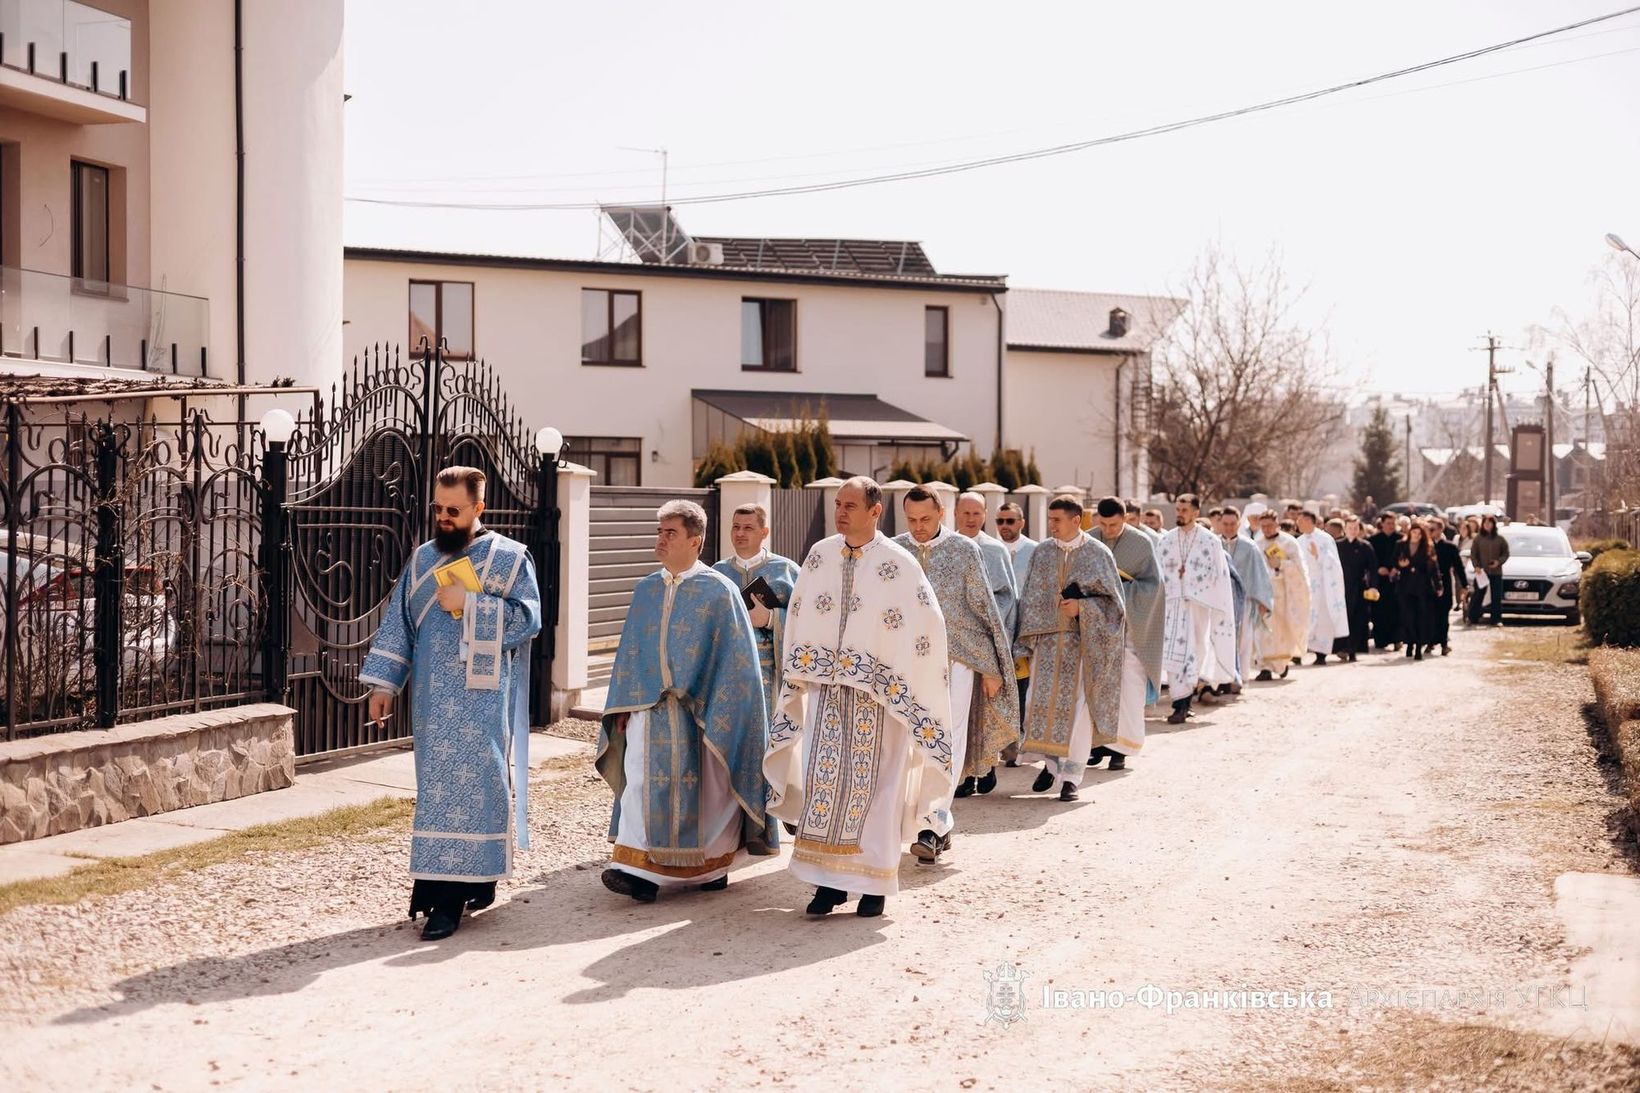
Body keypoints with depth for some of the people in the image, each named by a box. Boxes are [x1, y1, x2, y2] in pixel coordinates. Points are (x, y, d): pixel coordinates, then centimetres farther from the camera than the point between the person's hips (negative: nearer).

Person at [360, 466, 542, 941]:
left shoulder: (510, 557, -1)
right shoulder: (423, 558, 12)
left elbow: (528, 617, -10)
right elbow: (398, 623, 11)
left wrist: (468, 604, -17)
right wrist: (383, 683, 3)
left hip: (483, 700, -4)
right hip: (434, 700, 4)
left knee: (471, 785, -6)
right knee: (438, 786, 4)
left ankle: (449, 895, -5)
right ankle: (470, 882, 15)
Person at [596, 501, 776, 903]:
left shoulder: (718, 591, -5)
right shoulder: (646, 590, 11)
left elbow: (735, 658, -6)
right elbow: (630, 653, 15)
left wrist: (718, 711, -12)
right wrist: (624, 706, 8)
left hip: (701, 709, -4)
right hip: (650, 705, 4)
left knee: (706, 787, 1)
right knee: (643, 777, -8)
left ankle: (713, 865, 17)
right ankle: (639, 869, -7)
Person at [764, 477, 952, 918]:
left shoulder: (899, 564, -9)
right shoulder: (820, 555, 5)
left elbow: (927, 623, -6)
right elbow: (799, 615, 14)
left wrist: (903, 677, -5)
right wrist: (800, 672, 10)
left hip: (877, 695, -4)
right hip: (827, 688, 4)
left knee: (872, 783, 1)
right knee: (823, 778, -1)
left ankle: (874, 883, 13)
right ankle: (829, 881, 7)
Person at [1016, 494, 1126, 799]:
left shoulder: (1098, 554, -3)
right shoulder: (1042, 552, 6)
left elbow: (1112, 600, -1)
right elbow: (1030, 599, 8)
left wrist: (1081, 607, -17)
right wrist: (1026, 644, 1)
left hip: (1083, 642, -3)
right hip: (1047, 639, 3)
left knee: (1077, 705, -3)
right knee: (1040, 702, -1)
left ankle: (1071, 777, 4)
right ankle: (1051, 761, 22)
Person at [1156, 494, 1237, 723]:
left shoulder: (1210, 540, 1)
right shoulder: (1166, 540, 8)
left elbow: (1220, 575, 1)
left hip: (1200, 603, -2)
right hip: (1173, 603, 2)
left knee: (1196, 650, 2)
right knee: (1173, 651, -8)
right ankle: (1182, 703, -4)